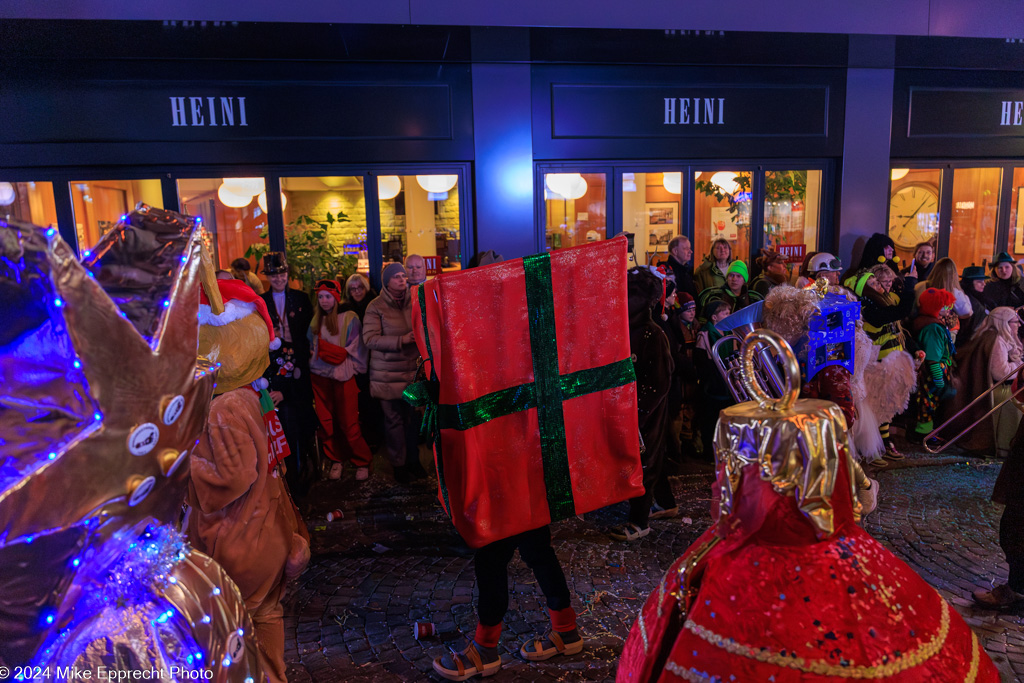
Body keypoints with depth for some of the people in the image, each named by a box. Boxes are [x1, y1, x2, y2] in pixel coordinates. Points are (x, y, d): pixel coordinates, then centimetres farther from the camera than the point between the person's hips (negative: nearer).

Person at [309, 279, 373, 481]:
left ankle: (362, 462, 13)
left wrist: (325, 349, -11)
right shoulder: (316, 321, 11)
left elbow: (354, 350, -7)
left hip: (343, 376, -4)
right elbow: (312, 348, 19)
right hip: (320, 377, 5)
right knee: (326, 421, 7)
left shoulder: (349, 318, -4)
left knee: (348, 422, -3)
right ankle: (334, 460, 22)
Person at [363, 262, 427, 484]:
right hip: (388, 373, -3)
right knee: (394, 418, 3)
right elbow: (370, 338, -13)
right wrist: (401, 340, -20)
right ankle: (398, 464, 17)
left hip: (412, 369, 3)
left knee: (413, 416, 6)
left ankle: (413, 460, 22)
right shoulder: (376, 307, -4)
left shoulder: (413, 303, 7)